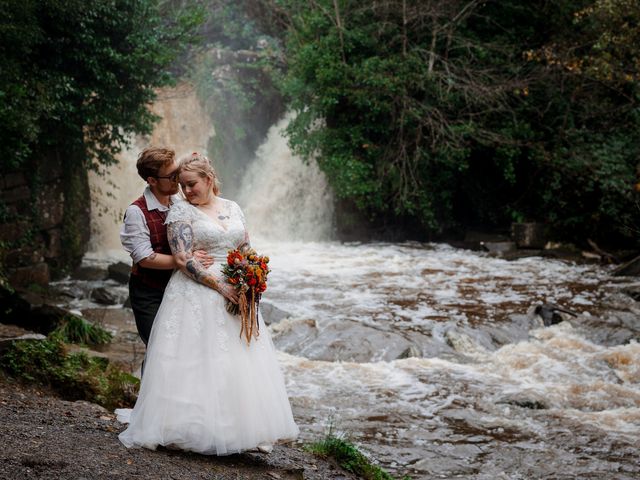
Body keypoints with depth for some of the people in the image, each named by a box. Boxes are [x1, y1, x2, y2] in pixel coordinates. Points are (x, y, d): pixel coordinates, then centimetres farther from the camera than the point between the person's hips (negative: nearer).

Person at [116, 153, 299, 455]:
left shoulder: (233, 208, 13)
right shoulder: (181, 210, -3)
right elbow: (183, 259, -13)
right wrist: (219, 285, -18)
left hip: (236, 295, 5)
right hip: (197, 296, -5)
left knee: (240, 363, 4)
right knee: (199, 362, -6)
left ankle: (245, 427, 10)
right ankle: (198, 429, -1)